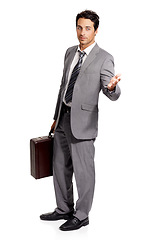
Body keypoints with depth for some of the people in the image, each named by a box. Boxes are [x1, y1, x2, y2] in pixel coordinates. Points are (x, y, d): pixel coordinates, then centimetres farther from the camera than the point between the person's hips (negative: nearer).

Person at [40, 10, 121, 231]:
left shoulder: (104, 58, -10)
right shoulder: (70, 53, 11)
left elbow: (113, 96, -16)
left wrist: (111, 88, -40)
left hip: (82, 121, -7)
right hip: (63, 118, 7)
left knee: (83, 170, 2)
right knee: (60, 168, 16)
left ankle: (81, 216, 18)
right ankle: (64, 209, 33)